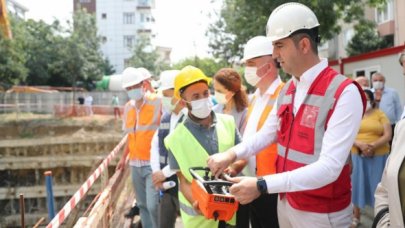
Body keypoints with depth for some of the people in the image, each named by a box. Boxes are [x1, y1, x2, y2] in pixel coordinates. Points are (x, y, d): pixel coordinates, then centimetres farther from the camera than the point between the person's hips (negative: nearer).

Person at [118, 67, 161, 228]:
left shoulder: (157, 103, -11)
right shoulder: (127, 107, 8)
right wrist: (124, 157, 22)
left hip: (153, 163, -6)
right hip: (135, 163, 6)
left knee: (153, 205, -12)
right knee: (142, 204, 14)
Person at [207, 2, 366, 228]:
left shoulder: (344, 93, -21)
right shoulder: (288, 89, 4)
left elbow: (329, 168, -27)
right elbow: (267, 133, 13)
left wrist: (262, 186, -32)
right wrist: (231, 154, -4)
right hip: (286, 202, 7)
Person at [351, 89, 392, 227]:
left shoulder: (380, 114, 2)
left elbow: (388, 136, -5)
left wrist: (373, 146, -20)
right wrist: (360, 145, -19)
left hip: (378, 156, -1)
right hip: (358, 155, 1)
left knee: (377, 184, 3)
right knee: (358, 183, 7)